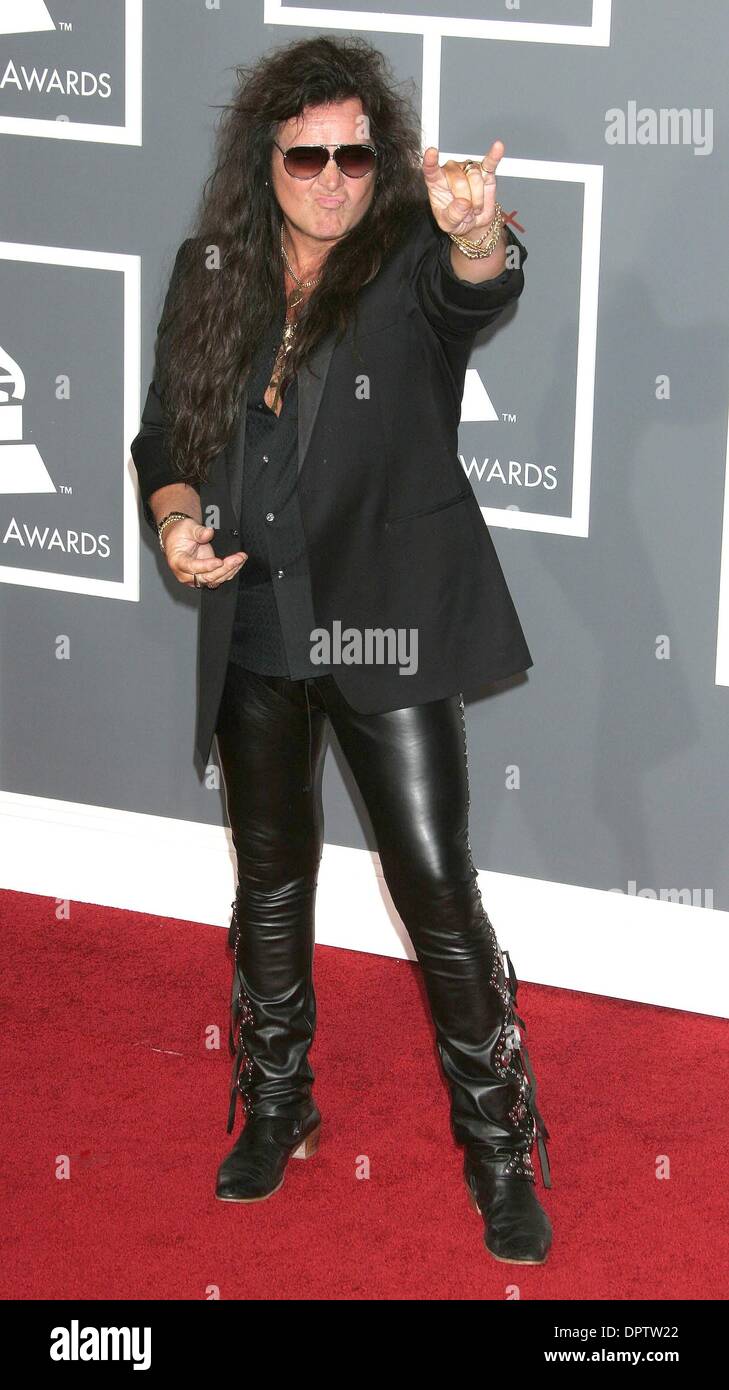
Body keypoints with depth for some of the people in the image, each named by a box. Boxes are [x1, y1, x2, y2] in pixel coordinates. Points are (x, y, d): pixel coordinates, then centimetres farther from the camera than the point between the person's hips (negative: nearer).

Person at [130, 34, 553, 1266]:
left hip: (386, 630, -4)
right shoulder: (211, 275, 3)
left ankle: (499, 1152, 8)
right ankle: (276, 1110, 35)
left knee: (439, 889, -4)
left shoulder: (412, 263, -8)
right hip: (254, 631, 4)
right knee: (271, 880, 17)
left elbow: (478, 289, -32)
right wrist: (177, 517, -12)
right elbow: (165, 437, 10)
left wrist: (476, 232, -56)